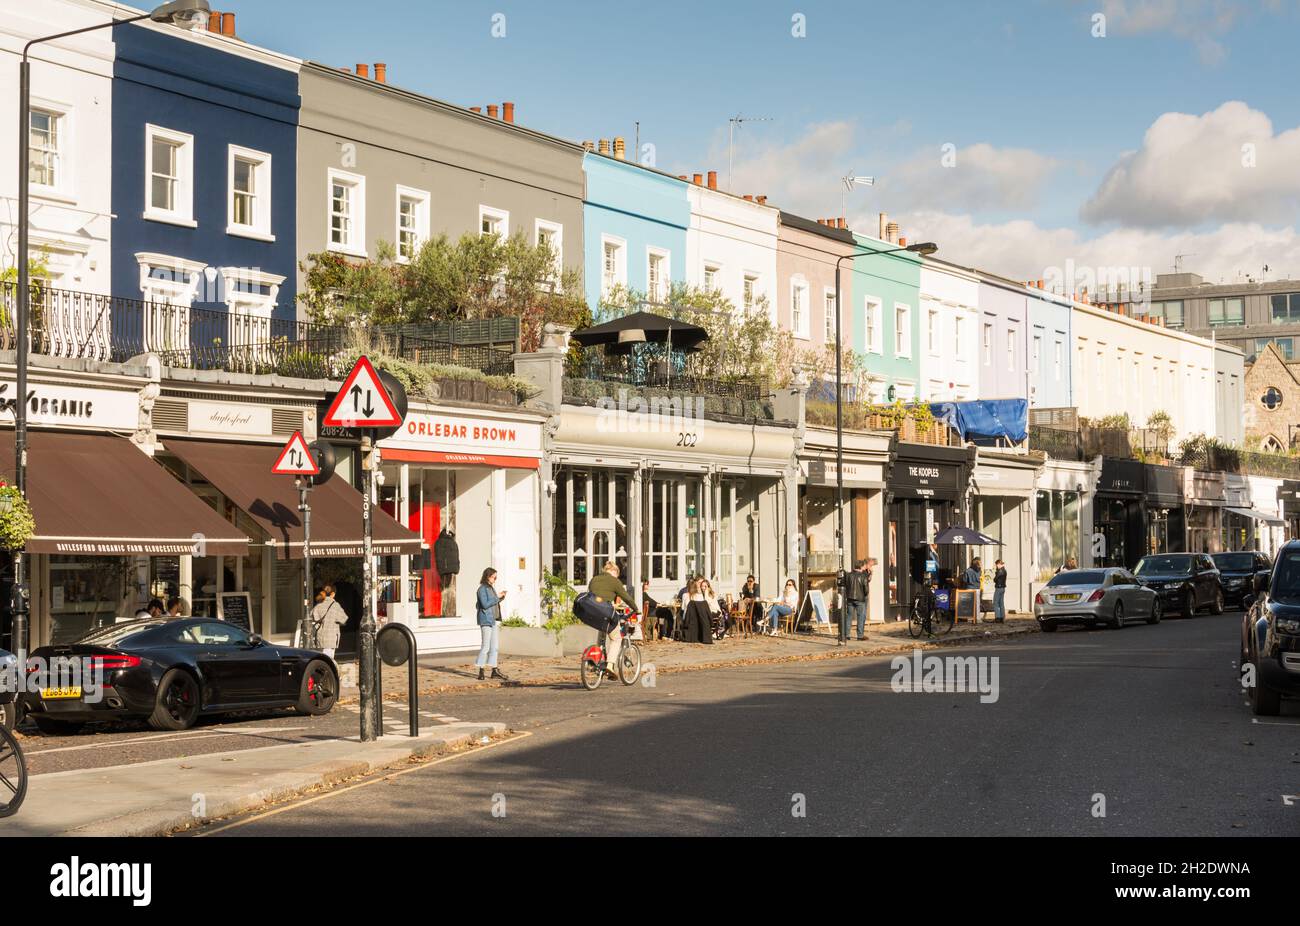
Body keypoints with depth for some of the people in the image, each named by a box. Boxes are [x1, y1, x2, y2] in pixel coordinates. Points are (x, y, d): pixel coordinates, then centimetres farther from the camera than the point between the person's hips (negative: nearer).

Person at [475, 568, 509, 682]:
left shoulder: (491, 588, 17)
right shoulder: (482, 589, -10)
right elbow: (485, 604, -19)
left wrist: (501, 598, 5)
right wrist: (497, 597, -16)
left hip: (495, 620, 9)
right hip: (486, 620, -9)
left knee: (495, 646, 9)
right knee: (486, 646, -6)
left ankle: (494, 670, 14)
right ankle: (481, 671, -1)